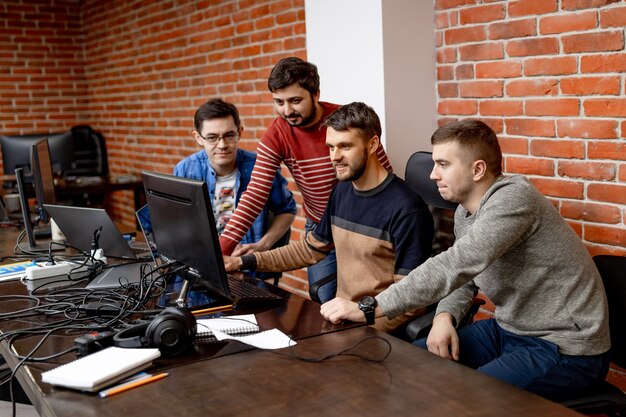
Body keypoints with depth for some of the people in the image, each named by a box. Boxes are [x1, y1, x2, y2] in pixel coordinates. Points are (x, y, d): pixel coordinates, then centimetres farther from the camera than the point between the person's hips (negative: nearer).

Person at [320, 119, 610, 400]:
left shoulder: (513, 198, -24)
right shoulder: (464, 213, 4)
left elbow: (457, 265, -34)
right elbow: (463, 277, 12)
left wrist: (369, 308, -35)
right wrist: (445, 316, -11)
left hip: (566, 348, -8)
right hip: (509, 329, 8)